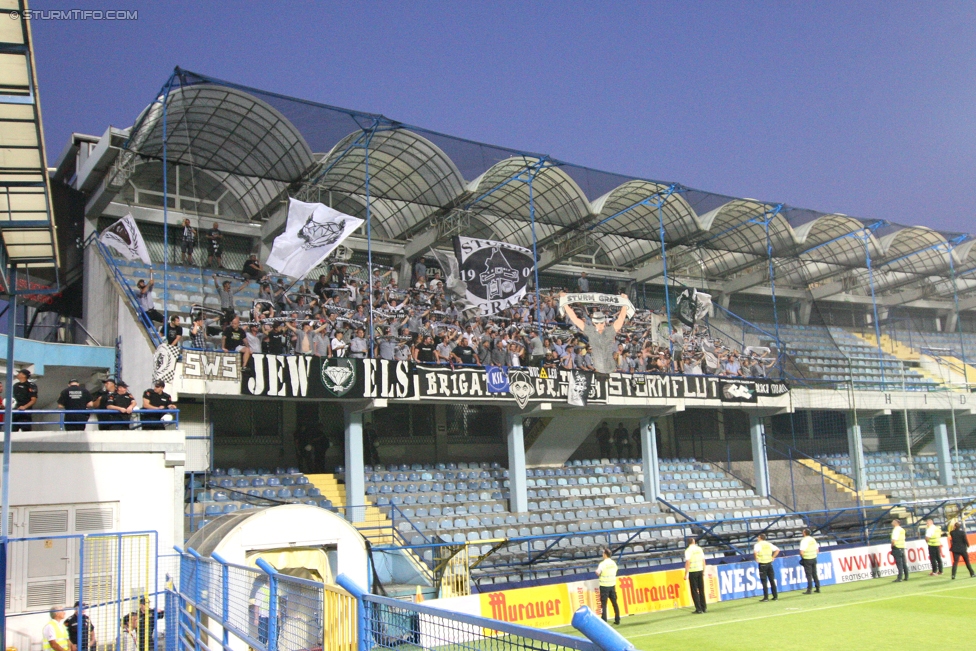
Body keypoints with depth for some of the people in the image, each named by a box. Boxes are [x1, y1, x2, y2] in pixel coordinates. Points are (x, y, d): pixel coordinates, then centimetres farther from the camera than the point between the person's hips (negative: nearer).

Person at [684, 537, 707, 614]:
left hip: (692, 571, -5)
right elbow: (703, 560, 8)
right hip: (700, 570, 5)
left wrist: (686, 574, -13)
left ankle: (699, 609, -1)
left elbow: (687, 563, -14)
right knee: (701, 590, 13)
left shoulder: (688, 550, -8)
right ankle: (704, 608, 17)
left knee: (694, 591, 1)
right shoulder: (699, 549, 7)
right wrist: (703, 571, 17)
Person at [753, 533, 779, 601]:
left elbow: (755, 552, -25)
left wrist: (756, 559, -10)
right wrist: (772, 557, 11)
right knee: (772, 580, 12)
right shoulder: (769, 544, 11)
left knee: (764, 581, -1)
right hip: (769, 563, 5)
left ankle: (766, 597, -2)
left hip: (762, 563, -5)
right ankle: (775, 596, 15)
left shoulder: (758, 544, -6)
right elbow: (777, 550, 10)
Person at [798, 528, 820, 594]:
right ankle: (818, 588, 17)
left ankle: (809, 589, -2)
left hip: (807, 559, -6)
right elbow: (817, 550, 10)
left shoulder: (804, 540, -14)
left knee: (809, 574, -2)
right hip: (814, 558, 6)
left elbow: (802, 552, -19)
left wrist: (802, 557, -2)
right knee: (814, 574, 14)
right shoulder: (813, 539, 7)